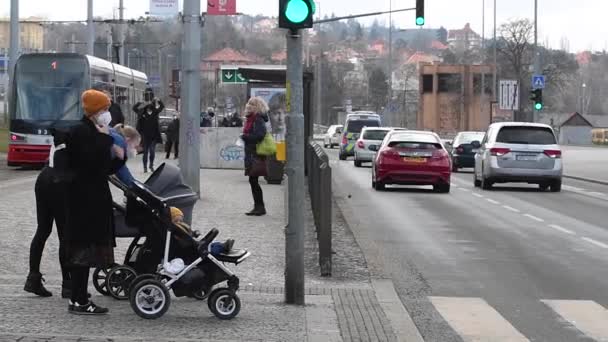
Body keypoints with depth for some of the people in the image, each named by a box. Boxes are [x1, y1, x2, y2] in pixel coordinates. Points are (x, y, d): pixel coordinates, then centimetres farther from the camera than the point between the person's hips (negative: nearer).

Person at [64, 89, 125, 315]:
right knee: (84, 247, -9)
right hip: (85, 199, -10)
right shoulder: (81, 132, -12)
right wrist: (104, 139, -17)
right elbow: (92, 161, -25)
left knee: (83, 248, 12)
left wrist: (119, 158, 2)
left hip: (93, 198, 10)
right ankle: (79, 302, -7)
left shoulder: (92, 132, 19)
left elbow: (104, 168, 18)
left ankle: (78, 299, 18)